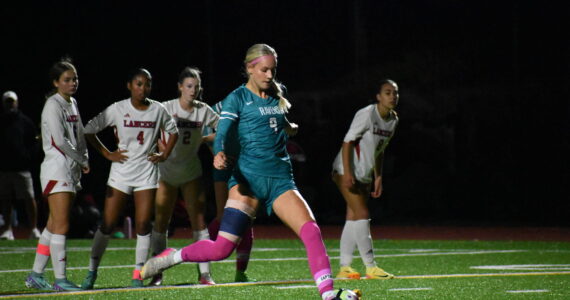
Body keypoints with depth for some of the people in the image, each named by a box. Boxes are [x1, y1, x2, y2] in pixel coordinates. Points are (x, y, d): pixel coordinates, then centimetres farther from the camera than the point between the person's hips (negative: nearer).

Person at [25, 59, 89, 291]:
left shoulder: (73, 104, 15)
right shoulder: (53, 105, -11)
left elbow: (79, 135, 20)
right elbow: (60, 141, -19)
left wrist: (84, 161, 3)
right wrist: (82, 161, -10)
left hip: (71, 170, 9)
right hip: (56, 169, -9)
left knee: (53, 226, 11)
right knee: (60, 226, -10)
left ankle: (36, 275, 17)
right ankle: (60, 280, -9)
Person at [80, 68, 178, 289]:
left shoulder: (158, 110, 2)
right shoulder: (118, 109, -5)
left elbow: (173, 132, 19)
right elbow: (89, 130, -1)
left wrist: (164, 155, 6)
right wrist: (107, 154, -4)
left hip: (147, 173, 1)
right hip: (120, 172, -1)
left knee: (143, 225, -4)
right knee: (108, 225, -2)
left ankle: (137, 276, 3)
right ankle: (92, 273, 8)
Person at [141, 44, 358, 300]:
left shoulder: (277, 98, 15)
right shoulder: (238, 98, 0)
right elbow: (222, 132, -15)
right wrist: (219, 154, -32)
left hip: (281, 178, 4)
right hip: (249, 177, -4)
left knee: (311, 230, -18)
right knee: (222, 248, -10)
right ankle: (172, 257, 13)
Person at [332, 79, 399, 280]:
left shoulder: (393, 120, 7)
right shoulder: (367, 114, -17)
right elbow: (348, 141, -18)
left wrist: (378, 178, 16)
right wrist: (347, 172, -24)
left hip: (364, 175, 8)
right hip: (347, 172, -8)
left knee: (353, 218, 7)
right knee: (362, 215, -13)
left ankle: (344, 267, 9)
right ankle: (370, 267, -12)